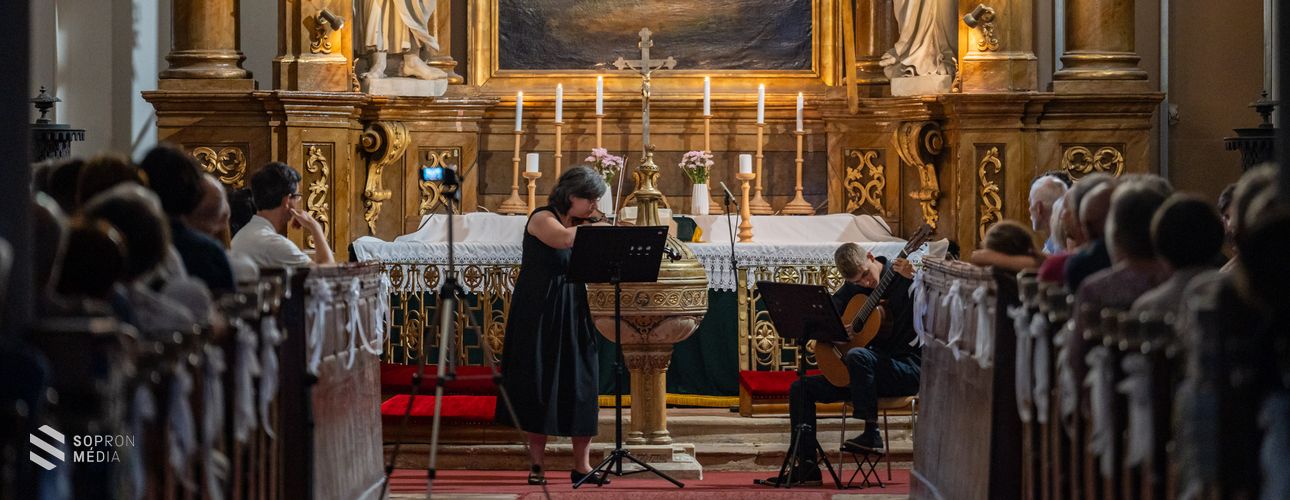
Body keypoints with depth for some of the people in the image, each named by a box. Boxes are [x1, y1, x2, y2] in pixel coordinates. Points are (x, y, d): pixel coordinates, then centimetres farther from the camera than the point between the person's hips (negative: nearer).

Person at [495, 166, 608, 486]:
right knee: (540, 385, -1)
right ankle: (537, 465, 7)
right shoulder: (542, 219, -8)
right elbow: (563, 238, -31)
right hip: (539, 314, -6)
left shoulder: (582, 226, 11)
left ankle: (582, 466, 3)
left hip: (574, 315, 6)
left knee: (582, 387, -1)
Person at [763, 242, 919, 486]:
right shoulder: (853, 288, 8)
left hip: (908, 368, -7)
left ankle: (872, 435, -28)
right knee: (801, 389, 0)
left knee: (857, 356, -37)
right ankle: (807, 467, -2)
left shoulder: (903, 277, -10)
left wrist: (913, 280, -34)